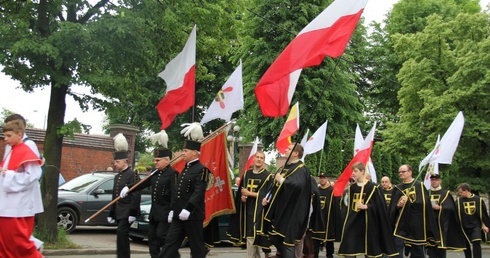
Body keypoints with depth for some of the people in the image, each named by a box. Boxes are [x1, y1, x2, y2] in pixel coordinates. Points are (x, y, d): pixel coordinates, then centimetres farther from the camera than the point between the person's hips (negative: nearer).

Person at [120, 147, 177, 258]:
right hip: (154, 212, 9)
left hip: (165, 212, -9)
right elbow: (143, 183, 15)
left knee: (162, 235, -9)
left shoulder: (173, 173, -14)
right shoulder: (155, 173, 13)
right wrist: (128, 188, 0)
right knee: (152, 236, 11)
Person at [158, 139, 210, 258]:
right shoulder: (185, 169, 16)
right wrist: (172, 209, 14)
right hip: (178, 214, 8)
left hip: (192, 215, -8)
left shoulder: (201, 169, -11)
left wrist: (187, 209, -27)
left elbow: (199, 193, -21)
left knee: (196, 245, 4)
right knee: (170, 241, 6)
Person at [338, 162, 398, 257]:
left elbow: (378, 205, -8)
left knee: (369, 249, 5)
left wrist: (365, 206, -22)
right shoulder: (352, 187, 8)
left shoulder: (372, 187, -8)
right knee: (348, 249, -2)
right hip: (353, 221, 5)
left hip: (367, 222, -5)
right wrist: (348, 219, 15)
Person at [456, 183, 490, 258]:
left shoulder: (478, 199, -3)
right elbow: (455, 214, 2)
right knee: (466, 246, 8)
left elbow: (484, 213, 5)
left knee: (476, 243, -17)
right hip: (465, 227, 2)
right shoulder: (459, 200, -1)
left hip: (476, 225, -2)